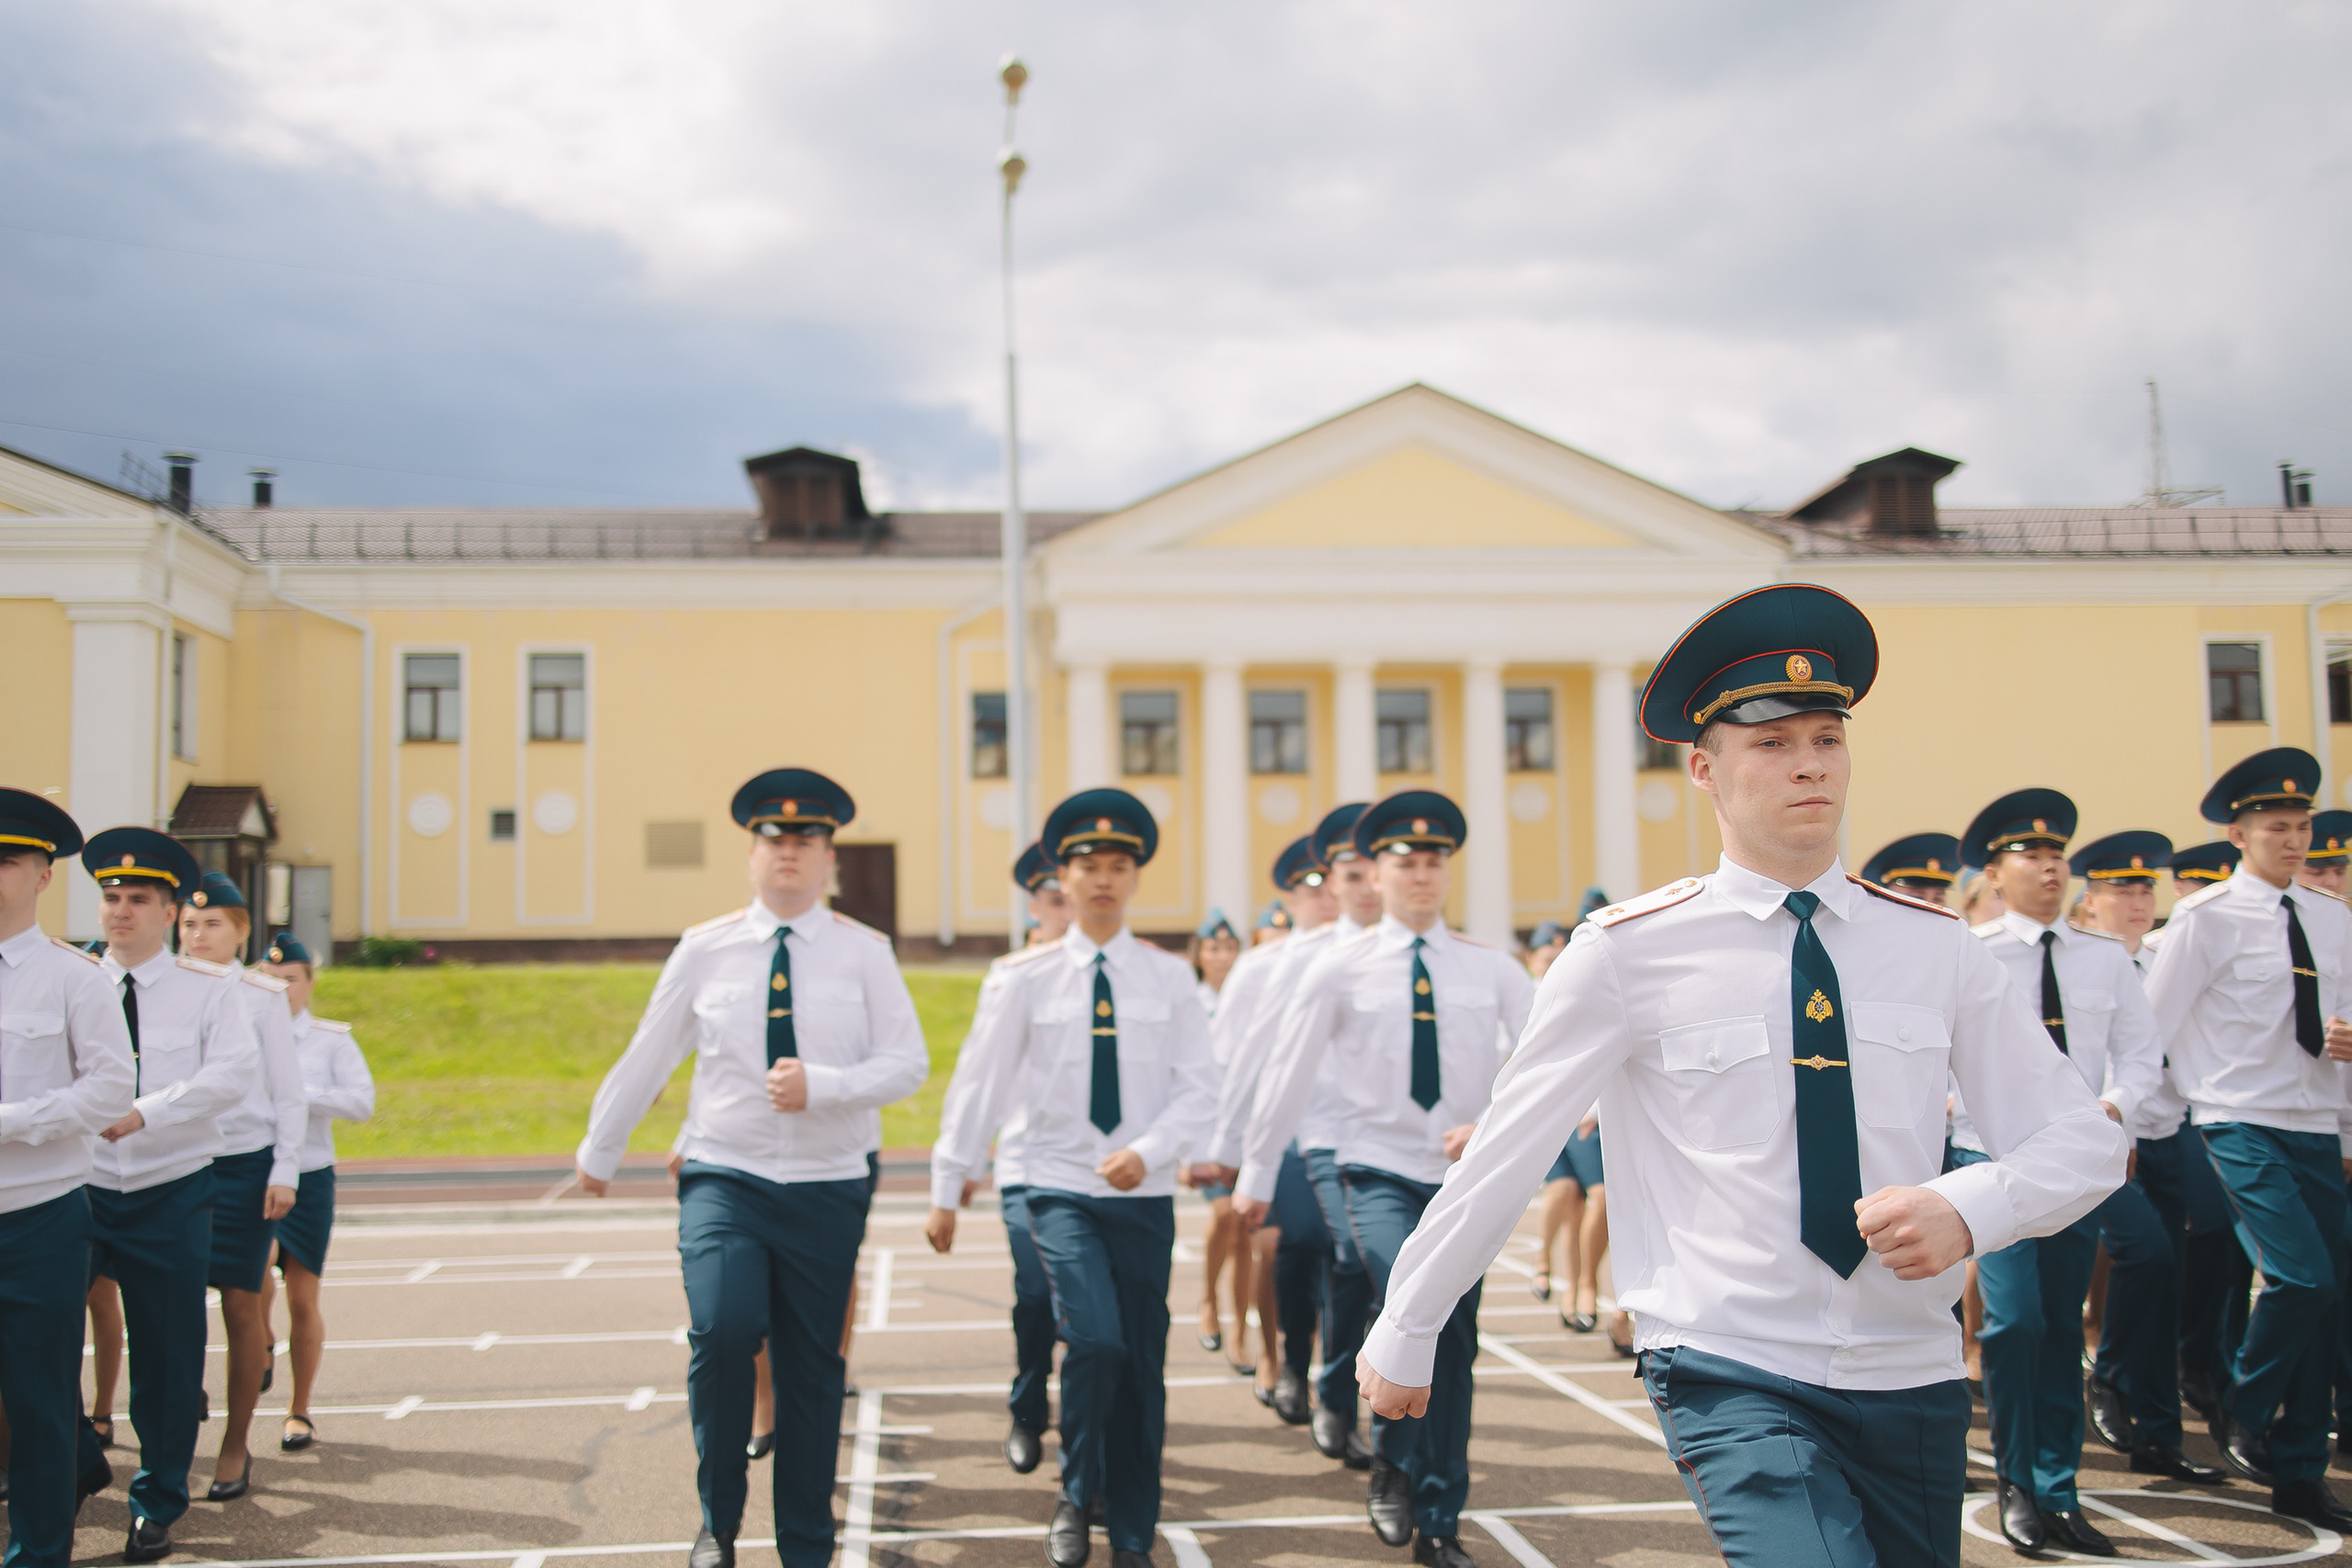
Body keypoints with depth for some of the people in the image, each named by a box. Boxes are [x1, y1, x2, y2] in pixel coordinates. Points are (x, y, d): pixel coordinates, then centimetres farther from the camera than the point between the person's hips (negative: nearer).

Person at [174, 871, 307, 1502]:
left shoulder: (262, 996, -1)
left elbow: (289, 1093, 1)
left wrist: (284, 1172, -4)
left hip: (246, 1162, -2)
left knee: (241, 1304, 1)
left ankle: (235, 1448, 11)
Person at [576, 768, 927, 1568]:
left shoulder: (863, 952, 1)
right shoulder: (704, 949, 3)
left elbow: (907, 1064, -4)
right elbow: (645, 1058, 12)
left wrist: (821, 1085, -20)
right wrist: (599, 1151, 20)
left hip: (827, 1187, 0)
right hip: (724, 1178, 0)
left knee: (811, 1369, 6)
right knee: (722, 1329, -22)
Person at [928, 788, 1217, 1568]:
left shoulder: (1169, 977, 3)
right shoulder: (1026, 977, 0)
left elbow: (1199, 1087, 1)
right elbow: (981, 1085, 2)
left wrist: (1148, 1153, -16)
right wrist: (947, 1188, 2)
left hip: (1146, 1195, 2)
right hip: (1062, 1188, -2)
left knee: (1142, 1364, 5)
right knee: (1096, 1338, -21)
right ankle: (1075, 1497, 4)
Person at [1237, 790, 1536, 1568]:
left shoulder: (1492, 969, 2)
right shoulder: (1341, 966, -2)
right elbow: (1288, 1073, 2)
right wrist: (1255, 1175, 6)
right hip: (1380, 1171, -2)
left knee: (1454, 1344, 5)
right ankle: (1391, 1462, 2)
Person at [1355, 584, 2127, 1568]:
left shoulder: (1932, 947, 3)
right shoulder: (1628, 953, -6)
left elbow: (2084, 1141, 5)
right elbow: (1504, 1154, 0)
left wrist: (1968, 1211, -16)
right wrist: (1402, 1335, 7)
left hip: (1913, 1380, 5)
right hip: (1733, 1378, -4)